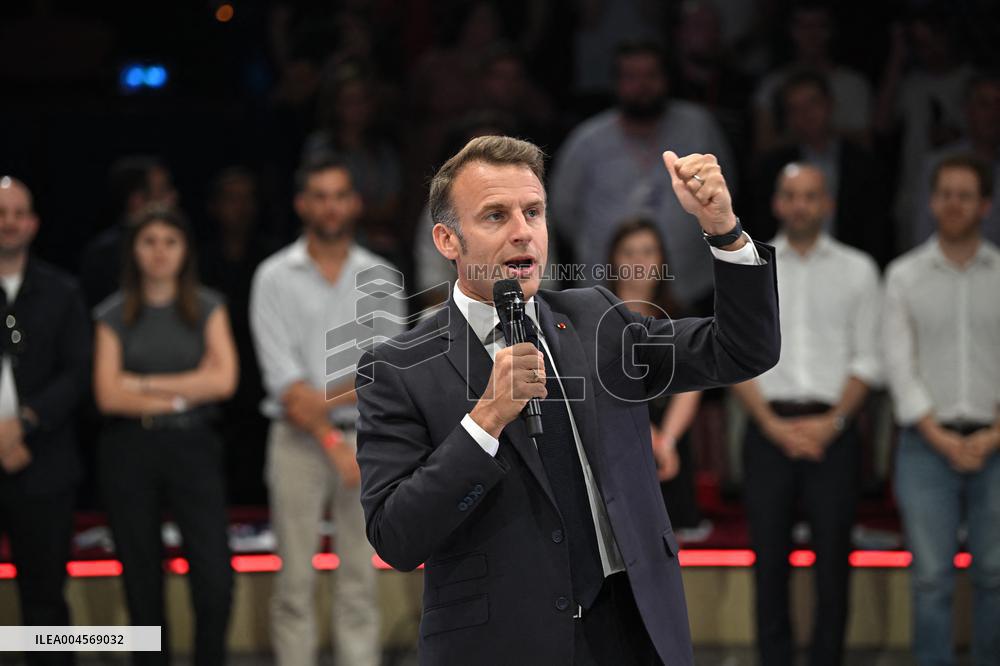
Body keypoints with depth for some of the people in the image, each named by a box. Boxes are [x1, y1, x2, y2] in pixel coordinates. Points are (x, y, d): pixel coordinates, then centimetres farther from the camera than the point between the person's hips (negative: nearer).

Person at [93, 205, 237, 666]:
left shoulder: (208, 309, 7)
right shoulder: (114, 315, 5)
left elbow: (223, 381, -6)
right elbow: (108, 395, -5)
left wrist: (144, 383, -7)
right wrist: (182, 393, -8)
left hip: (192, 447, 0)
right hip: (129, 451, 0)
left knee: (215, 580, -9)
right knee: (142, 581, 4)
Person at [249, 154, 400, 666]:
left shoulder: (380, 277, 8)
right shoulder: (275, 278, 2)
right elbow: (283, 376, -5)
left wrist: (333, 399, -13)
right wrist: (332, 445, -12)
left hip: (364, 435, 2)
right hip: (298, 439, -1)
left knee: (360, 580, 2)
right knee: (295, 581, -1)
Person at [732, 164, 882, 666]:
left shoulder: (857, 270, 8)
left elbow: (867, 360, 5)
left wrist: (830, 424, -8)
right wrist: (774, 425, -6)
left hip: (832, 430, 0)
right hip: (768, 429, 0)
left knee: (833, 558, -2)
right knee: (769, 558, 0)